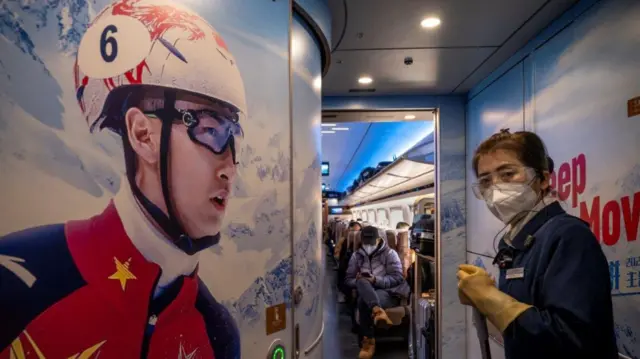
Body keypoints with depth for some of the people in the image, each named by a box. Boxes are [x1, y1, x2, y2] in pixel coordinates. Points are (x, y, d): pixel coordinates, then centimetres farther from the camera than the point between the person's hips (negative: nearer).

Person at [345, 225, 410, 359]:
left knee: (363, 301, -37)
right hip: (366, 293, 3)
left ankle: (368, 341, -36)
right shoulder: (357, 256, 15)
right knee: (362, 283, -37)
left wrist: (376, 280, -19)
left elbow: (397, 278, -4)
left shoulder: (390, 253, 6)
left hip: (388, 293, -3)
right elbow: (348, 280, 12)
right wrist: (357, 281, -13)